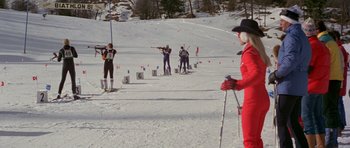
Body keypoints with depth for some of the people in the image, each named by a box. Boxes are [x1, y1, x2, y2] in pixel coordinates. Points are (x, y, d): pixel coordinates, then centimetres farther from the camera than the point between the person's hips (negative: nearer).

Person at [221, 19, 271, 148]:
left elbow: (256, 74, -29)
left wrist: (236, 85, -36)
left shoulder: (249, 52, -13)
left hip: (253, 100, -9)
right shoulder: (259, 51, 14)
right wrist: (237, 83, 22)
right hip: (263, 99, 9)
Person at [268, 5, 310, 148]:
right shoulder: (303, 37, 18)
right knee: (294, 121, 16)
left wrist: (276, 74, -13)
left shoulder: (292, 37, -14)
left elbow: (291, 61, -25)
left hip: (289, 86, -10)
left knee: (282, 123, -6)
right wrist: (279, 73, 12)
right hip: (300, 87, 10)